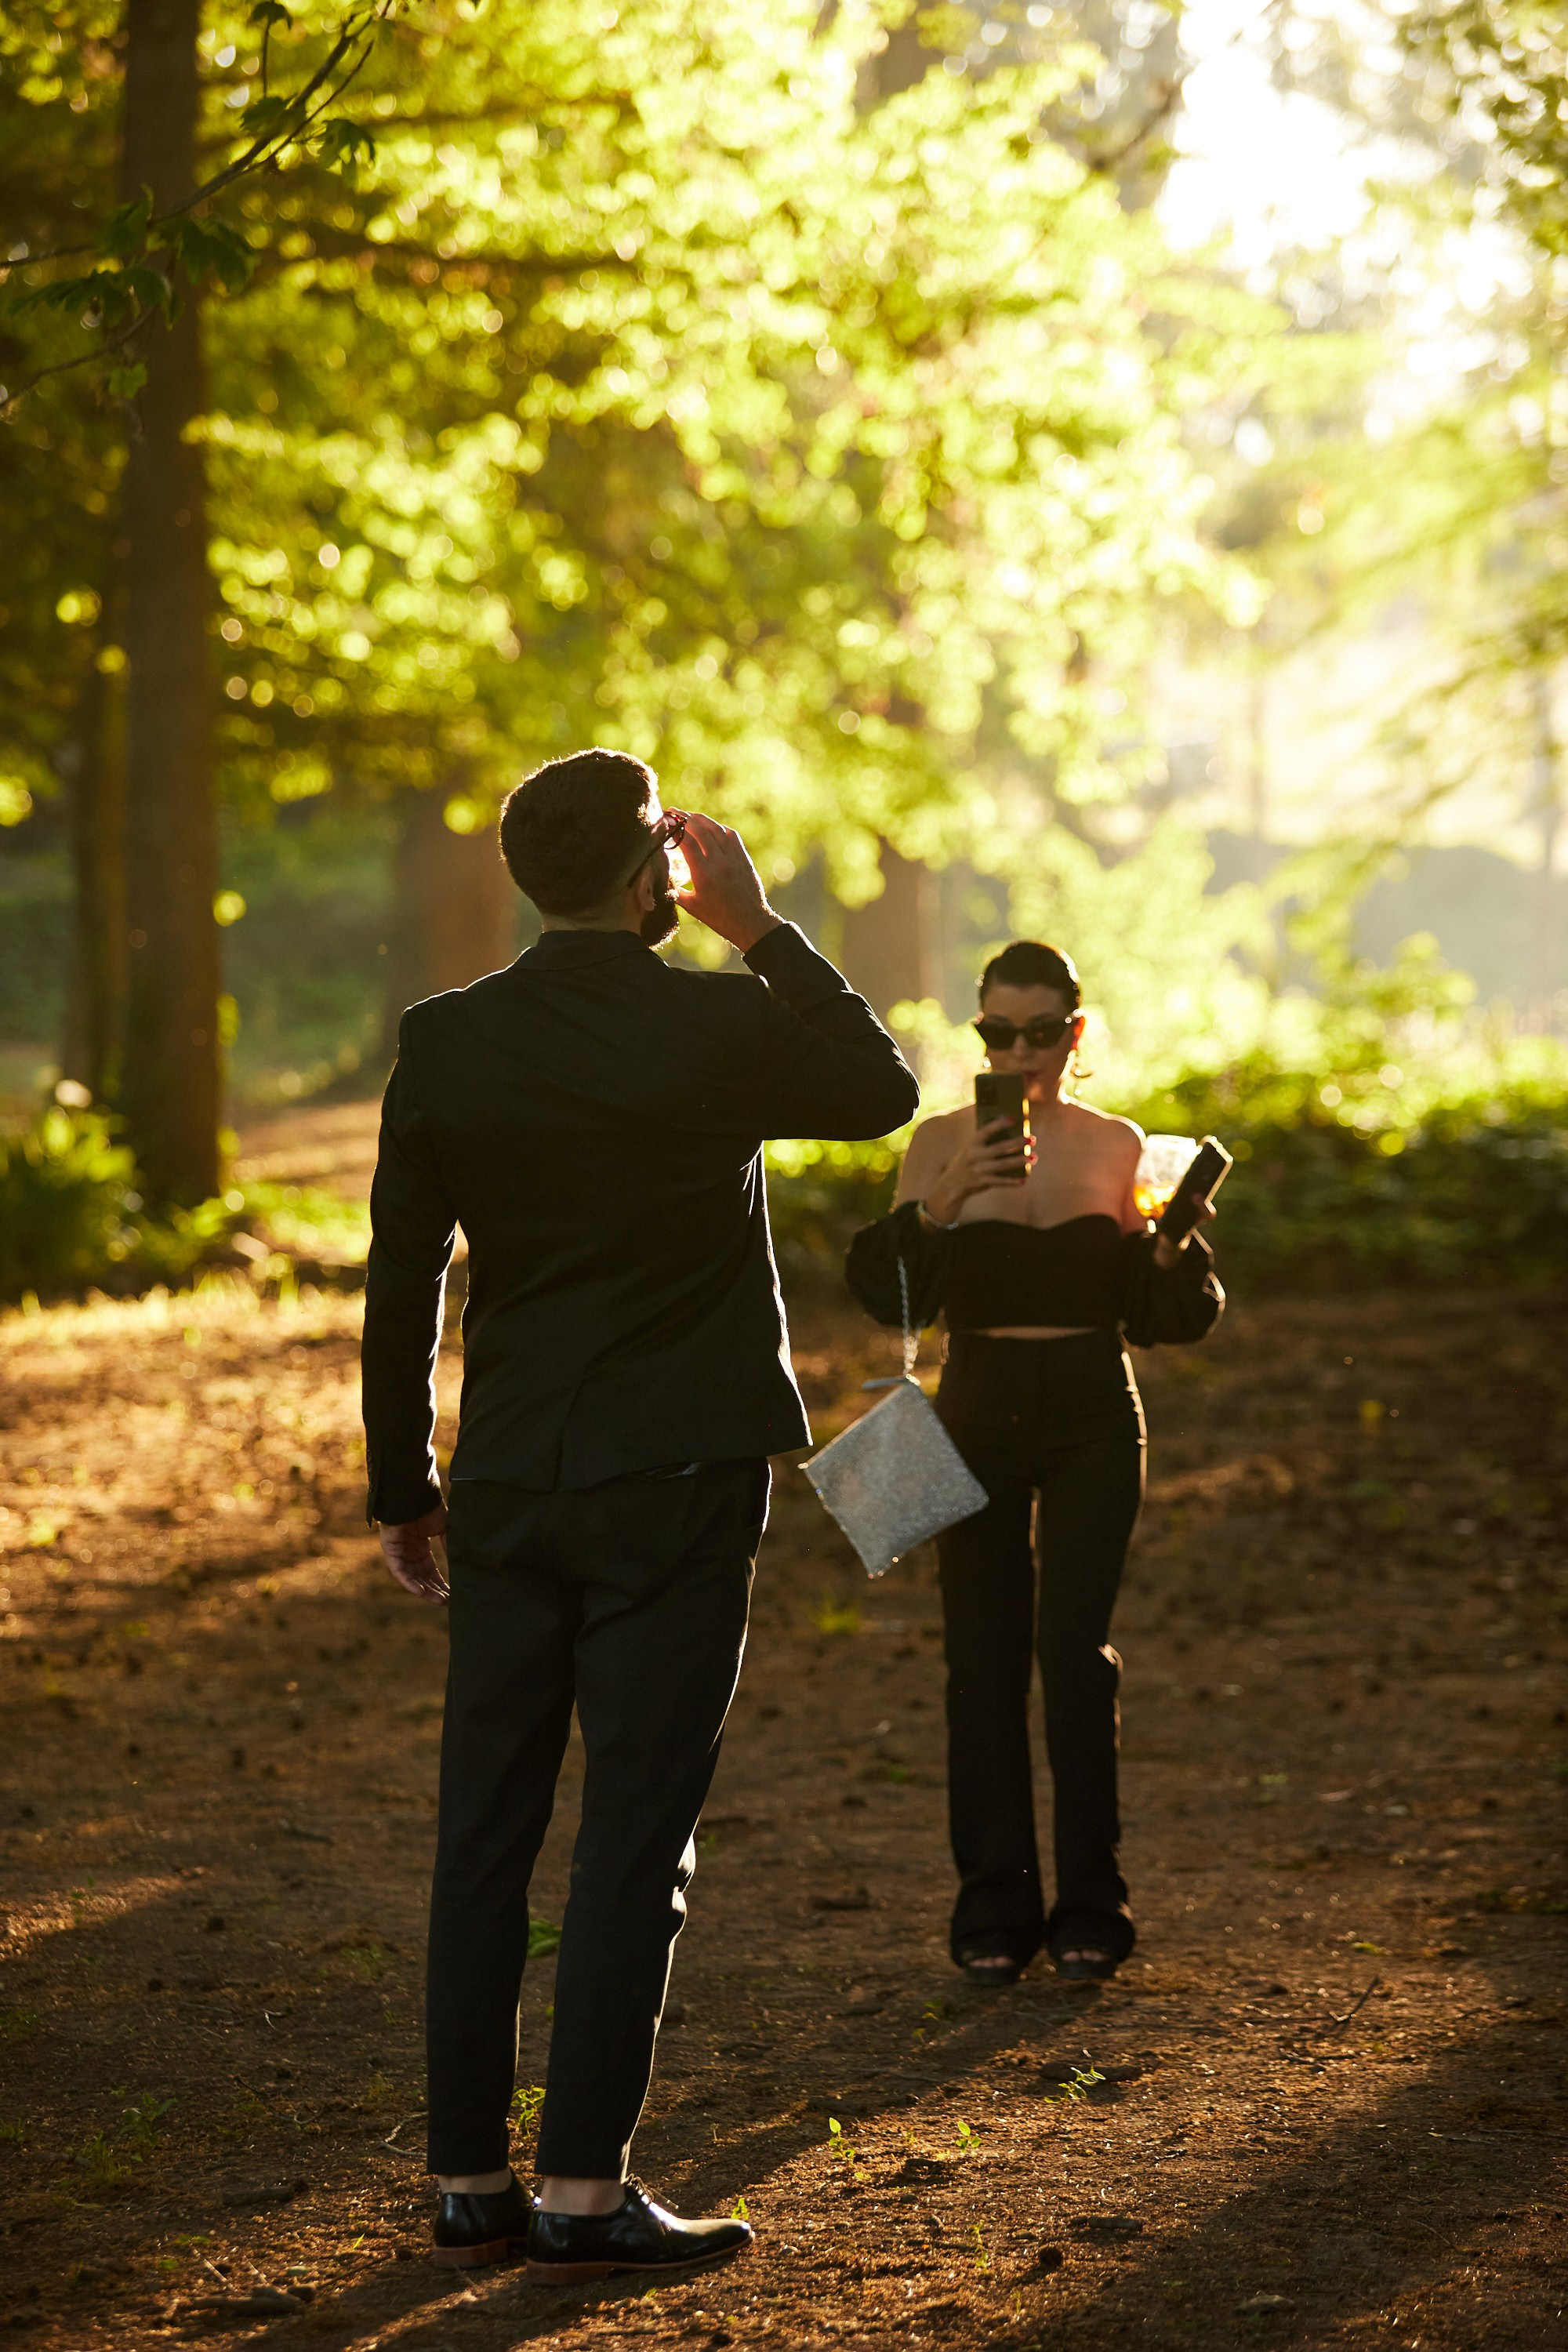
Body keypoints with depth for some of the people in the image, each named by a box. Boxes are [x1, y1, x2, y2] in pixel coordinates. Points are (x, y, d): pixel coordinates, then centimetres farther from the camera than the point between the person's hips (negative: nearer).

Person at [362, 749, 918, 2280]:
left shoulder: (444, 1043, -1)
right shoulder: (720, 1027, -11)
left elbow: (400, 1285, 3)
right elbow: (883, 1091, 9)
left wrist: (403, 1489, 13)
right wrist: (761, 929, 7)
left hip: (506, 1488, 4)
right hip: (675, 1485, -4)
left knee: (485, 1835, 9)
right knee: (635, 1837, 0)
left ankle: (467, 2181, 15)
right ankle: (584, 2191, 0)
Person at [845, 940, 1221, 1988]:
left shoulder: (1116, 1145, 4)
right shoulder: (942, 1142, 2)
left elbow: (1159, 1313, 7)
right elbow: (893, 1294, -8)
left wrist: (1175, 1237, -12)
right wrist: (939, 1204, -23)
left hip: (1093, 1413, 0)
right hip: (981, 1409, 0)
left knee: (1076, 1647, -6)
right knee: (985, 1655, 0)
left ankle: (1090, 1907, 2)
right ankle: (994, 1908, 7)